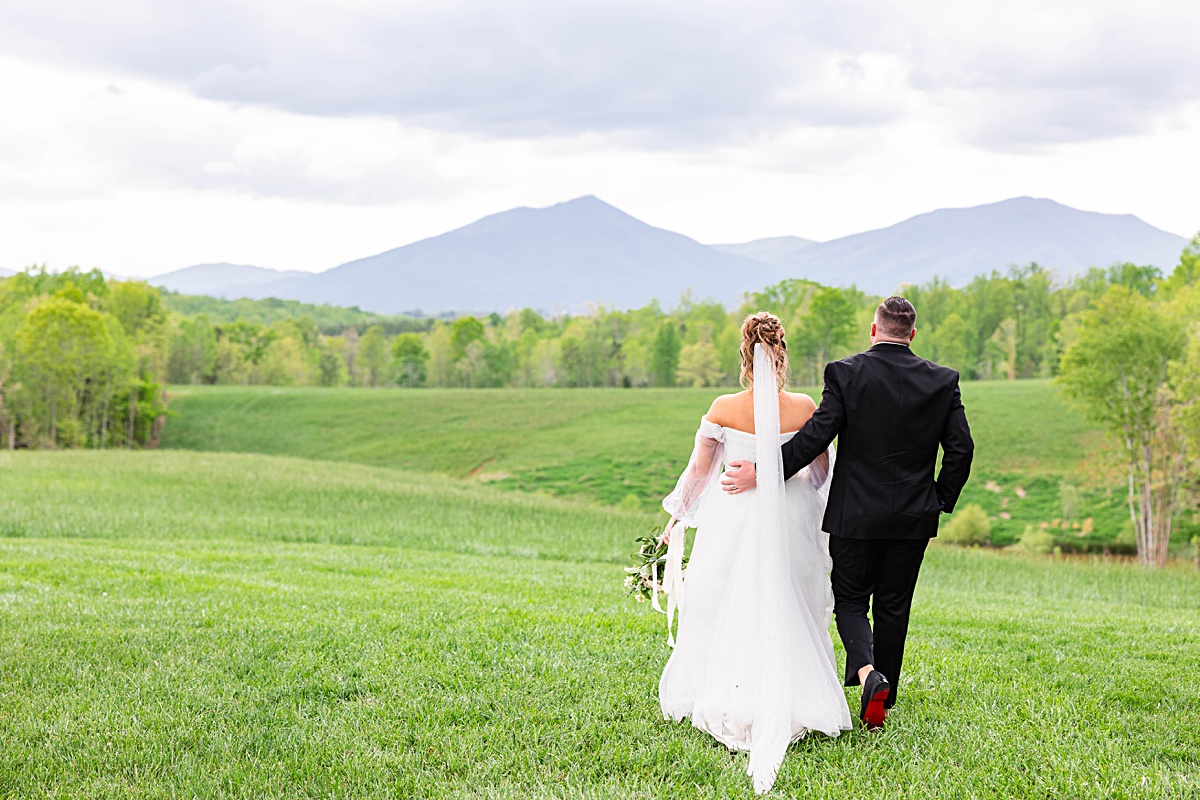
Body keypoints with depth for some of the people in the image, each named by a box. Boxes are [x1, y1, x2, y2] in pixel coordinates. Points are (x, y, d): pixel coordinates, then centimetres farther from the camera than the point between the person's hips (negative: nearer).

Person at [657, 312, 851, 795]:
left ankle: (725, 701, 15)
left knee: (725, 611, 12)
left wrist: (677, 519, 12)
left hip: (734, 520, 0)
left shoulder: (723, 410, -10)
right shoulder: (805, 408, -9)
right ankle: (787, 703, 14)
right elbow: (822, 471, 4)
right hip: (790, 522, 1)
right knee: (786, 614, 12)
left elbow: (698, 470, -1)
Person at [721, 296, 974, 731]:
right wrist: (941, 500, 11)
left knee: (850, 600, 10)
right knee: (893, 606, 14)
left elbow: (815, 437, -14)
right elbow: (961, 448, -2)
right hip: (913, 517, 2)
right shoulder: (943, 381, 0)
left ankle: (867, 671, -15)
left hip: (855, 515, -2)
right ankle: (884, 696, 20)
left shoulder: (846, 373, -9)